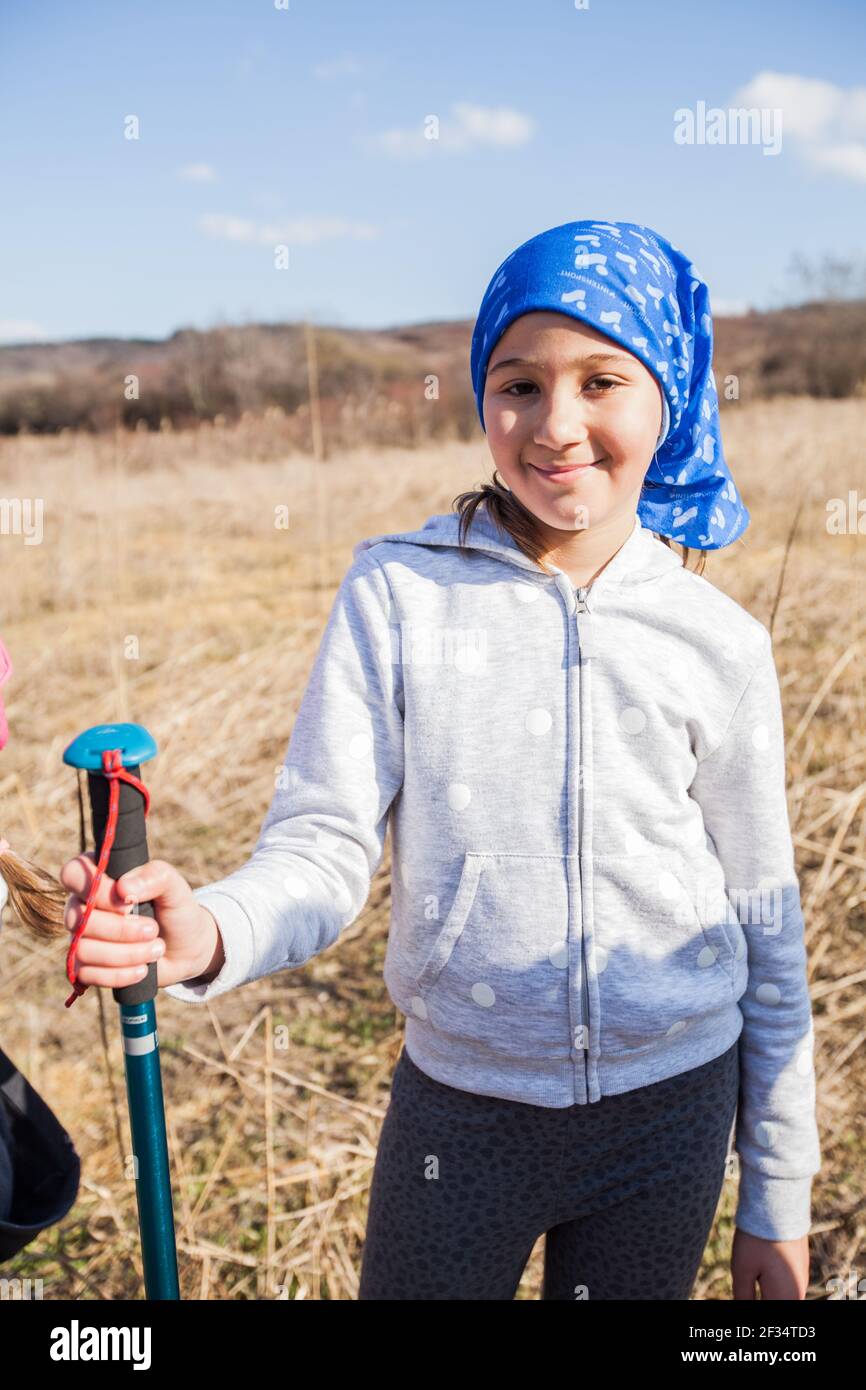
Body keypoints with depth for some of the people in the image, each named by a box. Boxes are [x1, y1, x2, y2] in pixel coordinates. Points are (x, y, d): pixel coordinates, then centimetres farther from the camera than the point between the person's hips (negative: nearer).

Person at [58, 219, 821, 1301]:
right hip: (459, 1108, -1)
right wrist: (210, 936, -34)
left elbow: (766, 929, 1)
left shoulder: (718, 644, -6)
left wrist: (778, 1205, 6)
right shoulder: (396, 592, -9)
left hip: (670, 1112, 2)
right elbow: (325, 845, -11)